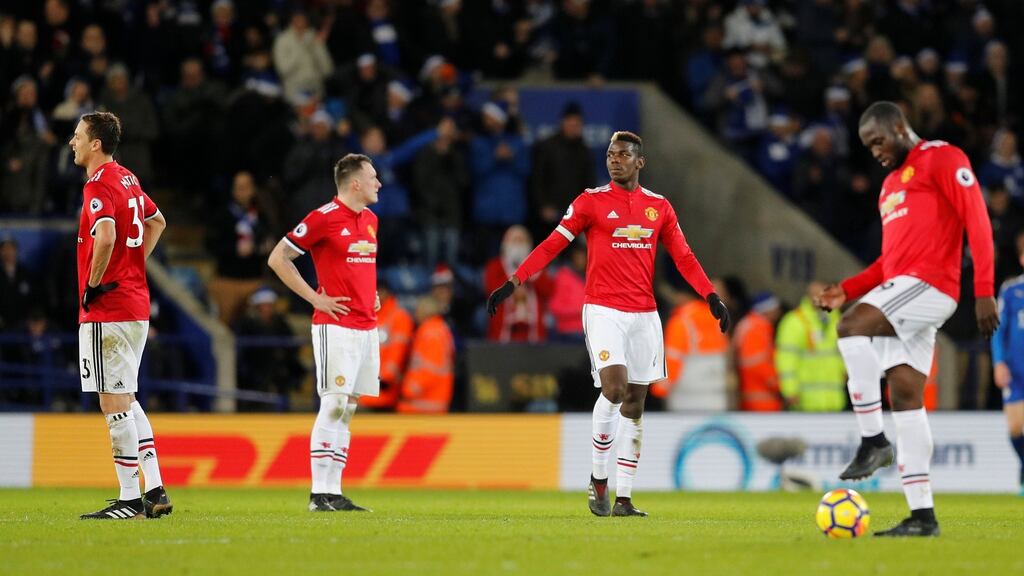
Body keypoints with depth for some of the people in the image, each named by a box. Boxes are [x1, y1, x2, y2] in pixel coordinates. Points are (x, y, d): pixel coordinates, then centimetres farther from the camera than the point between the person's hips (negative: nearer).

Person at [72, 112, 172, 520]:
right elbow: (156, 221, 31)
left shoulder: (98, 185, -14)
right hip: (136, 303, 9)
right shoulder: (128, 180, 14)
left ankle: (130, 499, -5)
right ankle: (155, 491, 15)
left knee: (114, 402, -6)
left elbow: (105, 237, -30)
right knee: (126, 399, 16)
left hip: (106, 308, -9)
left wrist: (93, 284, -17)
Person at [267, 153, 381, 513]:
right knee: (334, 405, -12)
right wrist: (316, 298, -10)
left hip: (366, 327, 8)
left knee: (349, 408, 7)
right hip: (336, 325, -8)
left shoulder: (370, 220, 15)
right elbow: (277, 259, -7)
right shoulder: (323, 218, -10)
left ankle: (334, 493, 8)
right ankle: (320, 494, -11)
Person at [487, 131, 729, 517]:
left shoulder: (659, 207, 10)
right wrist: (512, 283, -7)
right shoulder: (591, 201, 0)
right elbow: (552, 246, 0)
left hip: (644, 314, 4)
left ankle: (623, 498, 8)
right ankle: (598, 480, -3)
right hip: (603, 310, -4)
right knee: (614, 388, -20)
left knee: (635, 404, 4)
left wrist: (711, 297, 1)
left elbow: (683, 257, 12)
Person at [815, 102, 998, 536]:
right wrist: (847, 290, 16)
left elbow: (977, 222, -9)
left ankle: (873, 441, -20)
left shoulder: (941, 159, -2)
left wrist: (984, 291, -17)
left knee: (852, 327, -28)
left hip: (929, 284, -9)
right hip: (901, 287, 9)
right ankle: (922, 514, 1)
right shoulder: (890, 185, 26)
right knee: (905, 396, 3)